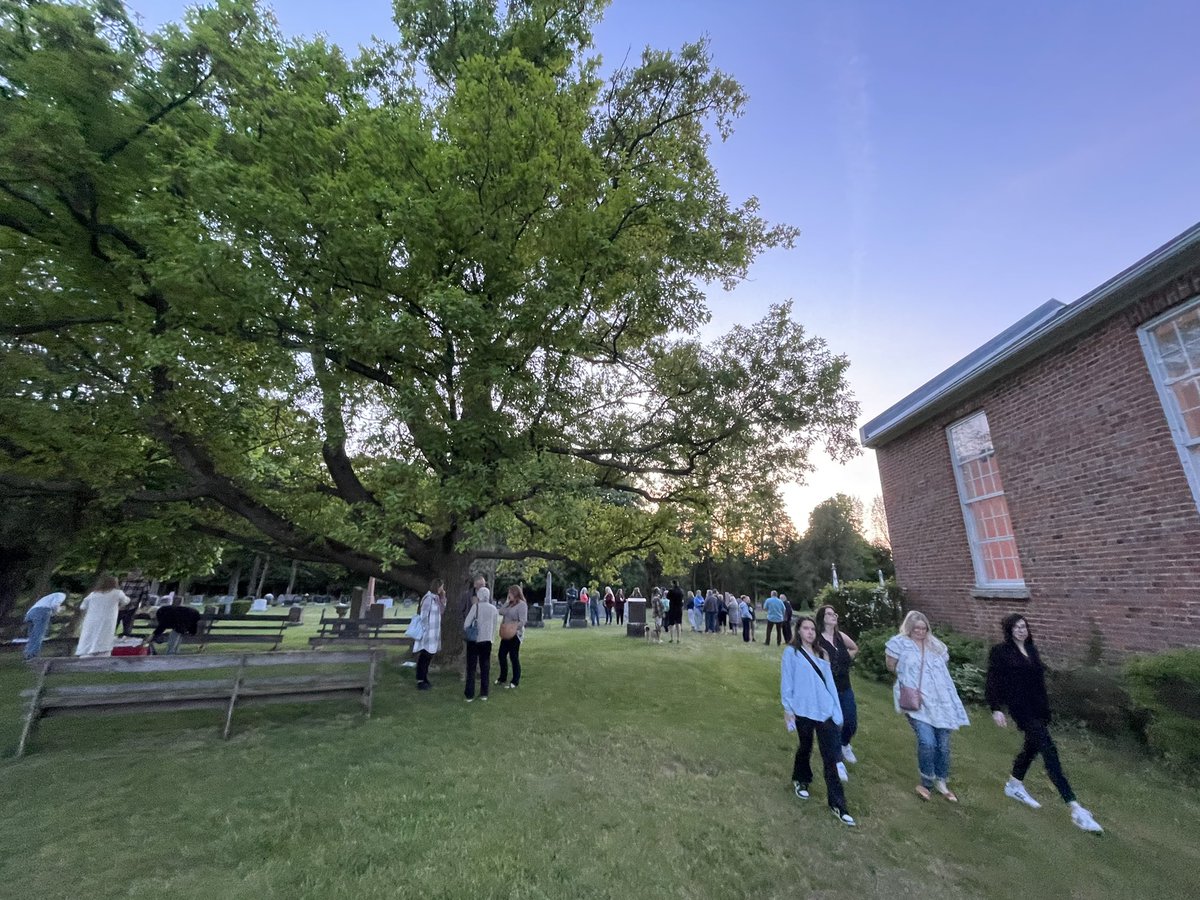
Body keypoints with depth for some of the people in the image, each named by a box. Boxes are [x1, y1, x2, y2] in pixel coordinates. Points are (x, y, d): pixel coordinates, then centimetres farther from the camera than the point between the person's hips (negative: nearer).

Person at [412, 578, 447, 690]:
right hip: (427, 633, -9)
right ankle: (420, 682, 8)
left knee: (428, 656, 15)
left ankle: (424, 679, 25)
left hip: (433, 633, 9)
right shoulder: (428, 598, -17)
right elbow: (423, 616, -18)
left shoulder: (435, 598, 10)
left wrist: (443, 598, 5)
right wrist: (424, 631, -19)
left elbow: (441, 611, 16)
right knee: (424, 657, -1)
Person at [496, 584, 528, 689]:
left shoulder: (522, 605, -14)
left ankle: (515, 681, 14)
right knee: (502, 655, 14)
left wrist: (512, 628, -25)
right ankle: (502, 678, 31)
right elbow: (500, 612, 2)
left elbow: (523, 621, -19)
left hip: (515, 635, -8)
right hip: (506, 634, 8)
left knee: (514, 657, 0)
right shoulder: (509, 604, 12)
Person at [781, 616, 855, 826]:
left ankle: (837, 803, 10)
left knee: (831, 757, 0)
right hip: (803, 711, -3)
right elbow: (786, 681, -5)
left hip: (826, 711, 3)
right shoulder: (791, 652, -6)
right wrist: (787, 708, -6)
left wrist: (837, 711, 6)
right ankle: (800, 781, 41)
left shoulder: (820, 655, 10)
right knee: (805, 747, 16)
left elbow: (829, 683, 9)